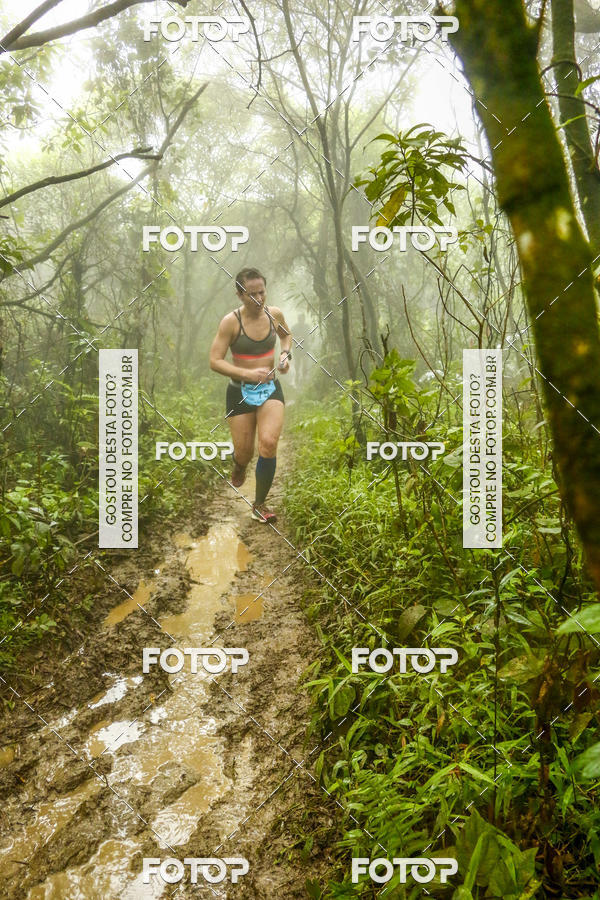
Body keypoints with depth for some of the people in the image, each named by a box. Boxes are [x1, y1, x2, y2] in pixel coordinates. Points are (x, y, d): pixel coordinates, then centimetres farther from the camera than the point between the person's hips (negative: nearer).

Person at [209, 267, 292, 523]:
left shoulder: (274, 314, -2)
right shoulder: (231, 321, -14)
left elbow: (286, 335, 21)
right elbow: (215, 361, -16)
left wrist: (286, 354, 0)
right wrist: (248, 373, -27)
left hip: (270, 389, 2)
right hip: (240, 392, -2)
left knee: (269, 443, -17)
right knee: (244, 452, 4)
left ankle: (259, 505, 0)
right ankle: (239, 465, 47)